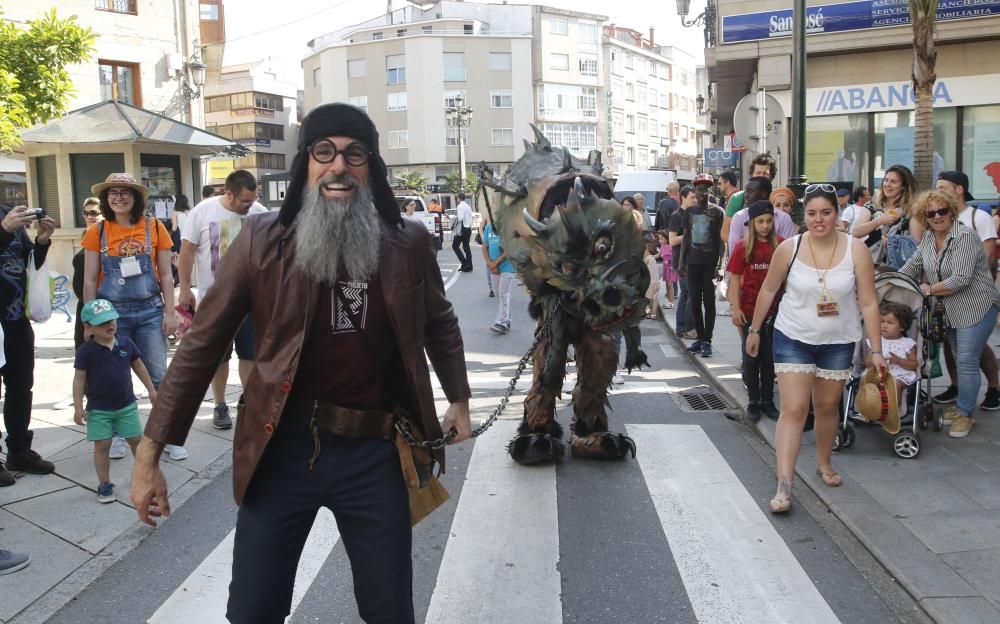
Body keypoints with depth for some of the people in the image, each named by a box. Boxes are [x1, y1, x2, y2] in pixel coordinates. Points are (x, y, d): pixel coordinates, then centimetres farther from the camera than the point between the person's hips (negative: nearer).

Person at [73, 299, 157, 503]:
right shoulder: (86, 351, -11)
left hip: (127, 405, 3)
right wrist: (78, 407, -11)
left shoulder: (126, 343, -1)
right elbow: (79, 379, -8)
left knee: (136, 439, 9)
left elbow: (138, 366, 10)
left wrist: (151, 389, 11)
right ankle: (104, 484, 14)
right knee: (102, 445, 1)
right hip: (98, 409, -3)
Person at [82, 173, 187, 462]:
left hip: (150, 311, 0)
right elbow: (90, 281, 3)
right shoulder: (97, 232, 0)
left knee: (159, 376, 2)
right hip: (112, 313, 0)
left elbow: (165, 275, 3)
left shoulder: (154, 228, 0)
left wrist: (169, 314, -1)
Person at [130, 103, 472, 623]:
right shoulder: (262, 240, -6)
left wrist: (459, 400, 21)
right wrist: (150, 451, -6)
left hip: (375, 452, 1)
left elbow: (440, 325, 18)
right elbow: (202, 344, -4)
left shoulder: (408, 243, -1)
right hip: (284, 448, -1)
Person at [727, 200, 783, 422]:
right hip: (750, 310, -1)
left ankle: (767, 401, 21)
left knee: (770, 357, 9)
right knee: (752, 357, 8)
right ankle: (753, 402, 18)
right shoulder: (743, 247, -5)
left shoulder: (781, 245, -1)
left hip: (774, 310, 1)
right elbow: (735, 279, -4)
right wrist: (735, 308, -10)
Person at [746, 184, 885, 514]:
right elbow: (768, 290, 3)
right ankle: (784, 485, -9)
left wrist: (876, 350, -9)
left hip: (838, 342, 2)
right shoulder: (789, 248, -11)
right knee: (793, 409, -9)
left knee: (828, 407, 17)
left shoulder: (856, 250, -10)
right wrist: (754, 329, 8)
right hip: (793, 339, -1)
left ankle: (824, 463, 41)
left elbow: (869, 303, -7)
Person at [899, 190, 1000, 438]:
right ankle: (962, 405, 27)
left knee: (966, 361, -5)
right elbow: (914, 264, 13)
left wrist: (928, 289, -15)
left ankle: (965, 414, 6)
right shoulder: (929, 236, 4)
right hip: (951, 310, 7)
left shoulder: (965, 236, -19)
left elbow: (961, 279, -24)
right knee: (959, 360, 15)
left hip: (975, 308, -7)